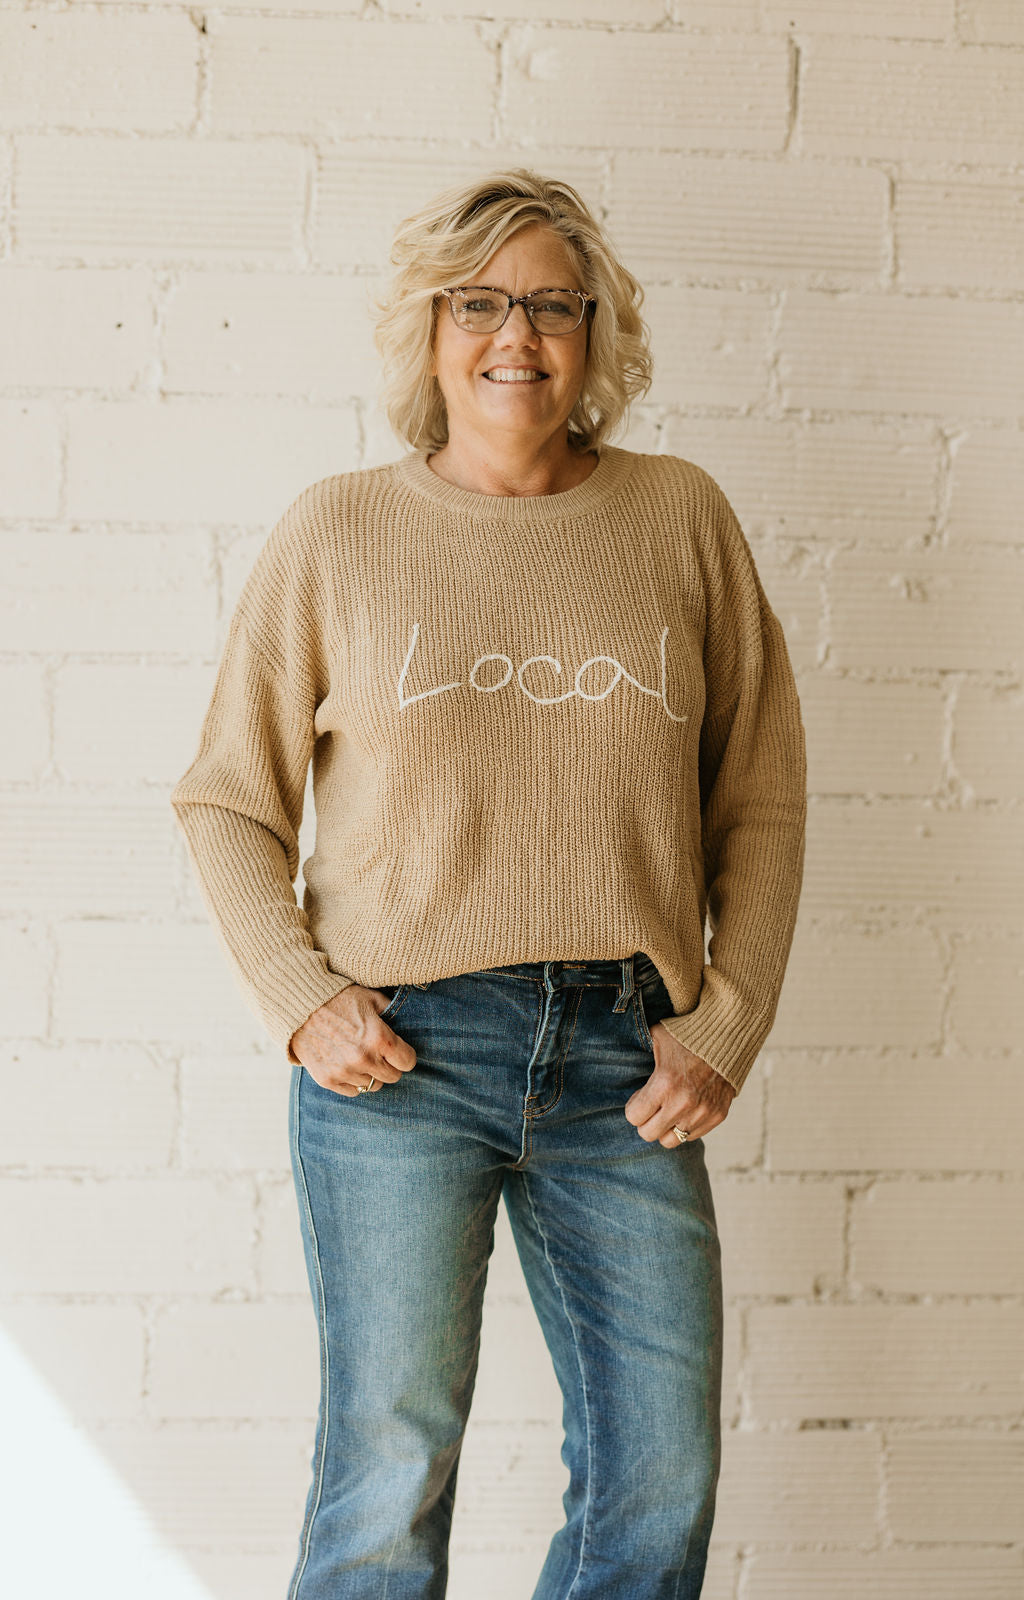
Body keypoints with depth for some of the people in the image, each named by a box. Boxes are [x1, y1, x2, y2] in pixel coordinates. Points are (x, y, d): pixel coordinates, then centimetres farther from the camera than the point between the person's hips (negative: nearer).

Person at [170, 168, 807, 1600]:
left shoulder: (681, 518, 8)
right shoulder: (337, 533, 4)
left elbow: (762, 800, 10)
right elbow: (227, 802, 8)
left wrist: (725, 1026, 2)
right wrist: (299, 999, -5)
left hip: (626, 1055, 2)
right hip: (399, 1050, -2)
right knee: (389, 1478, 1)